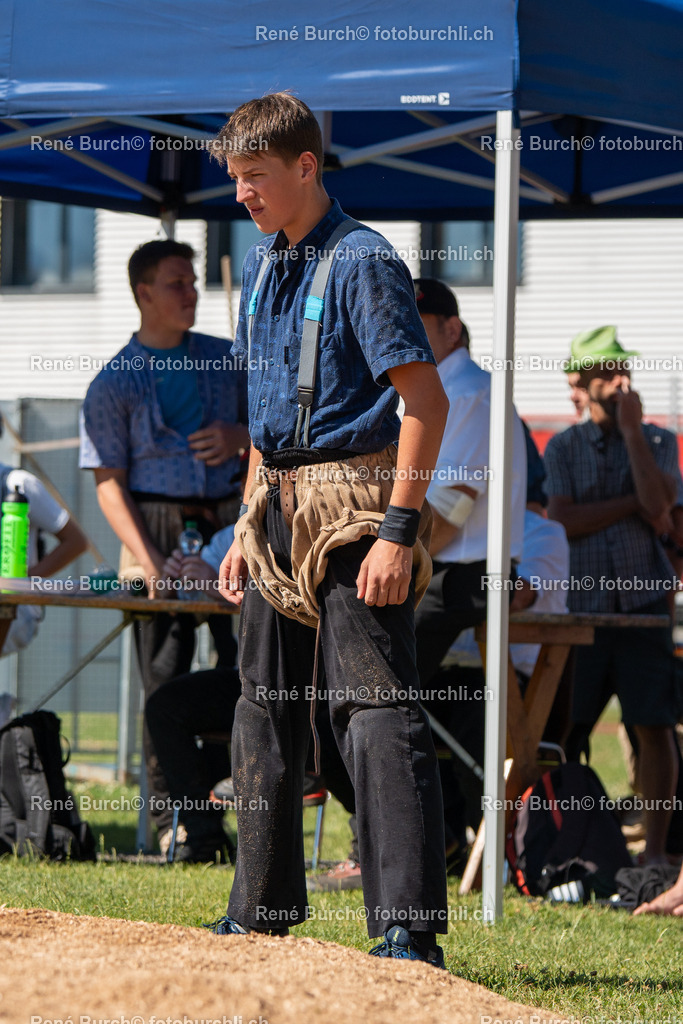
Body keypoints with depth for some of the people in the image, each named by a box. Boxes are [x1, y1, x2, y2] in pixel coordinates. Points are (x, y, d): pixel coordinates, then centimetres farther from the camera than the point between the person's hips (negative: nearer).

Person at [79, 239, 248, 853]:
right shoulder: (115, 383, 5)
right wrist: (145, 560, -14)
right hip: (157, 524, -2)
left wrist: (240, 437, -2)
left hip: (229, 522, 2)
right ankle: (168, 812, 2)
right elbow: (108, 481, -1)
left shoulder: (227, 360, 14)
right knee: (164, 670, -3)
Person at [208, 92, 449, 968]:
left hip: (354, 502, -9)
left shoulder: (362, 263, -13)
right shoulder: (261, 265, 13)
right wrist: (249, 526, 17)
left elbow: (425, 398, -17)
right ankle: (260, 915, 24)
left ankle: (408, 934, -16)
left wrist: (399, 530, -22)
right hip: (281, 504, 9)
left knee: (376, 711, -13)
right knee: (265, 707, 13)